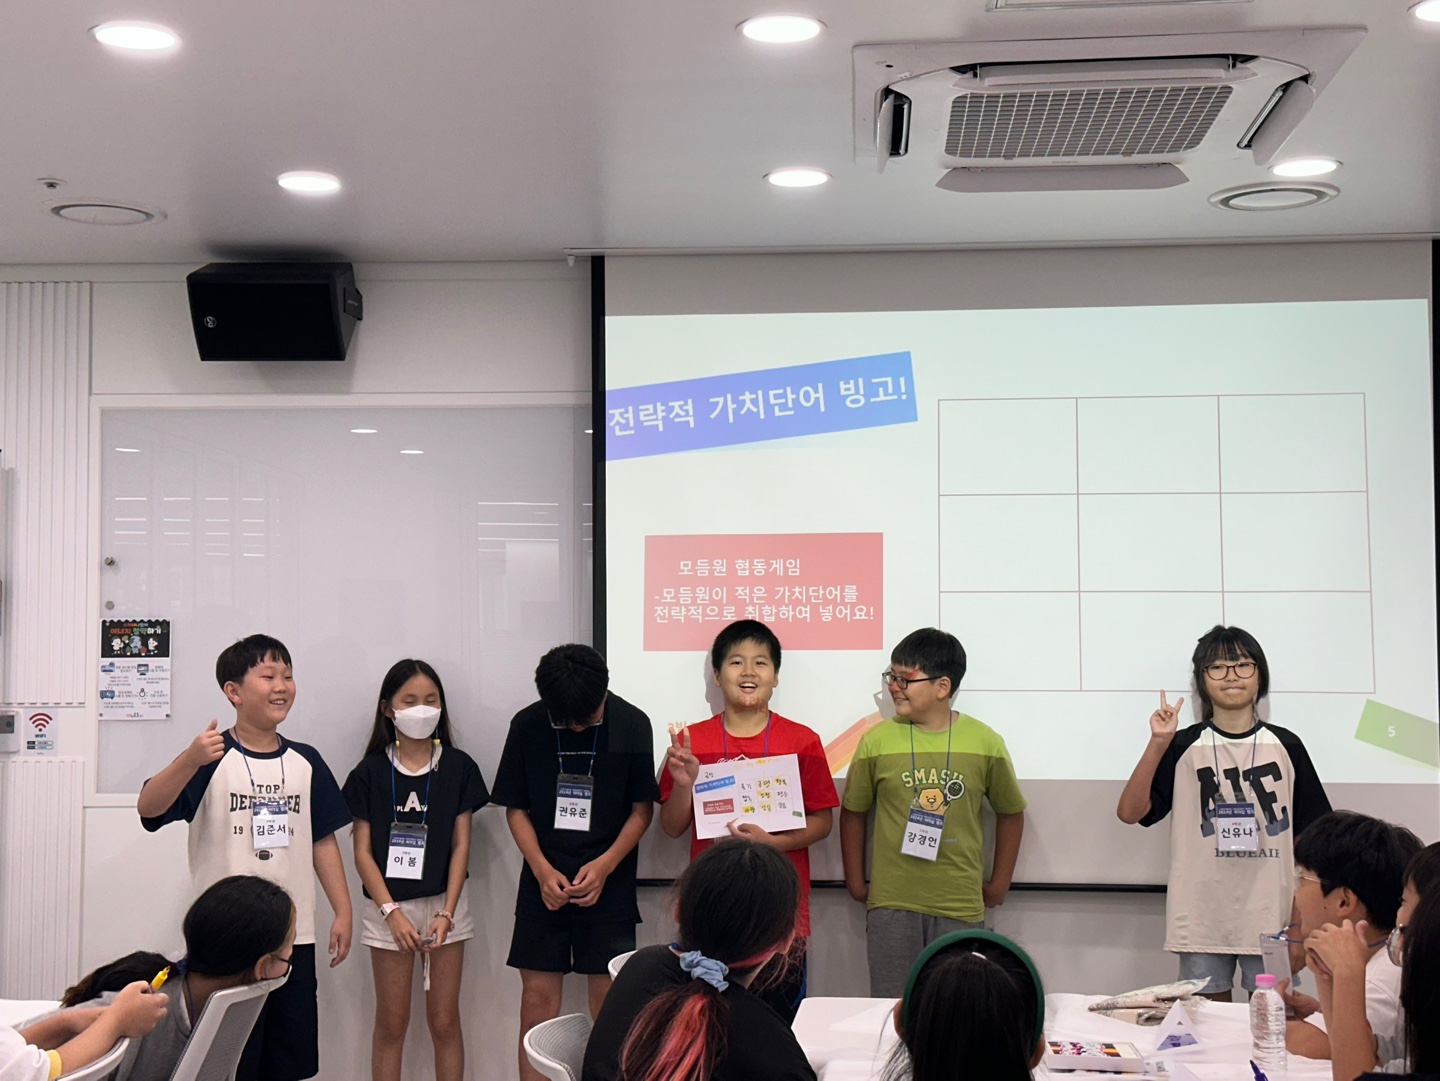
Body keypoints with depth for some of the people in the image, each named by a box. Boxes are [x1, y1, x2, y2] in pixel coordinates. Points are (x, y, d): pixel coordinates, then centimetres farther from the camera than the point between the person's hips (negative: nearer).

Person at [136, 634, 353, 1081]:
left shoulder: (305, 762, 9)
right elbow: (148, 808, -19)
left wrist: (343, 911, 8)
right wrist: (189, 761, -35)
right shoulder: (212, 759, -6)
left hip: (294, 937, 5)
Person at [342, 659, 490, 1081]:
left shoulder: (458, 768, 1)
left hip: (444, 904, 1)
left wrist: (446, 913, -9)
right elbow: (363, 852, -2)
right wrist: (392, 912, -12)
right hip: (388, 907, 0)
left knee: (444, 1019, 5)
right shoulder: (370, 773, -1)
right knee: (391, 1022, 5)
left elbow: (461, 845, 0)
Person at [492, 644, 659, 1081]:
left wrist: (604, 865, -12)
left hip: (608, 885, -1)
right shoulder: (527, 726, -2)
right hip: (544, 885, 1)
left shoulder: (631, 725, -5)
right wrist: (542, 870, -9)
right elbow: (515, 808, 4)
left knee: (609, 1003, 1)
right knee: (538, 999, 2)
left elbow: (642, 809, -1)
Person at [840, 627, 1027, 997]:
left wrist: (999, 883, 12)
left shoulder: (985, 743, -1)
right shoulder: (877, 741, -1)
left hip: (961, 907, 0)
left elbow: (1011, 812, 11)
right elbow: (853, 812, 9)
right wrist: (855, 882, 10)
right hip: (891, 905, 0)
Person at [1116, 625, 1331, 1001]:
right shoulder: (1183, 746, 1)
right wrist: (1158, 744, -17)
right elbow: (1130, 812, -8)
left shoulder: (1285, 745, 4)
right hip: (1202, 918, 0)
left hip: (1271, 917, 1)